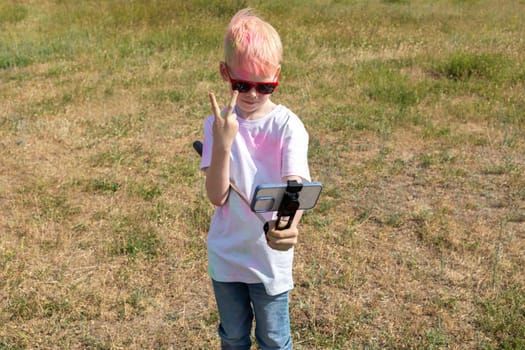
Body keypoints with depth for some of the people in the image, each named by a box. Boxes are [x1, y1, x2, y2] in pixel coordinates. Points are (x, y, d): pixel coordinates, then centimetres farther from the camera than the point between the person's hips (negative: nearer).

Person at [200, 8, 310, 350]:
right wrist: (223, 143, -31)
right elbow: (217, 196, -16)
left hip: (271, 255, -2)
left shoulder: (288, 126, -15)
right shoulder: (219, 123, -9)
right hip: (226, 254, 3)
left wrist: (288, 226, -50)